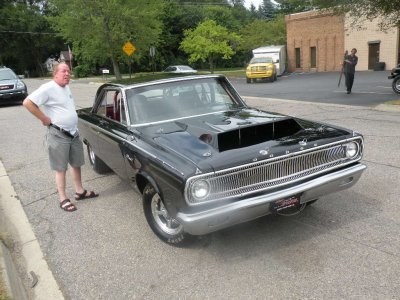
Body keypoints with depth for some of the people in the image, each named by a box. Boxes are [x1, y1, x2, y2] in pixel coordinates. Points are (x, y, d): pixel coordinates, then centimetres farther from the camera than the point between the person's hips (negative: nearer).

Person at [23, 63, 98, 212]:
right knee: (61, 168, 1)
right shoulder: (48, 88, -16)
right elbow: (27, 102, -22)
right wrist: (45, 119, -18)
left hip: (74, 133, 8)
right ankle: (63, 199, 11)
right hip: (58, 135, -8)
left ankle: (80, 191, 30)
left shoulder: (66, 87, 10)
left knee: (76, 164, 16)